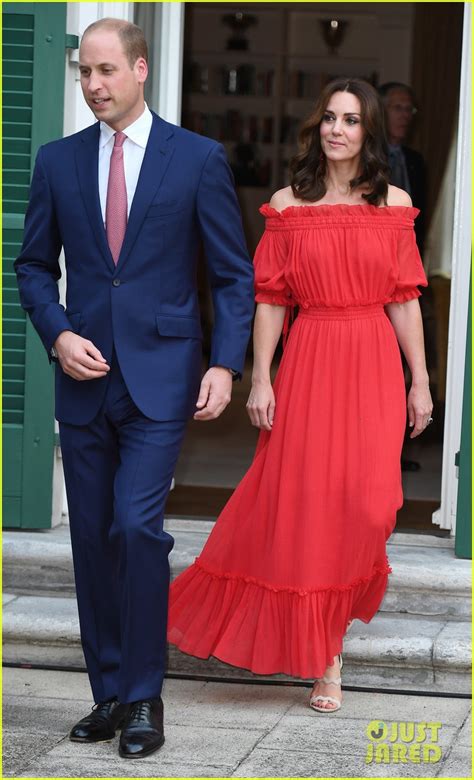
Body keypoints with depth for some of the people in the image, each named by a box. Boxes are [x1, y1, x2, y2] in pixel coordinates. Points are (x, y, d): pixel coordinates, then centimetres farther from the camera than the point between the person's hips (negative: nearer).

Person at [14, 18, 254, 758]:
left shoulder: (199, 158, -2)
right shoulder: (58, 161, 6)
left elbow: (233, 273, 1)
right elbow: (34, 266, 13)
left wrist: (225, 364, -10)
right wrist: (58, 334, -4)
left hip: (161, 376, -4)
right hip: (85, 377, 4)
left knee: (136, 525, -15)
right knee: (93, 539, 7)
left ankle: (144, 695, -3)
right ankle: (110, 691, 18)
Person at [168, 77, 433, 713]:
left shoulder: (394, 203, 5)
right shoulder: (288, 205, 4)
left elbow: (405, 301, 6)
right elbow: (271, 299, 3)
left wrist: (420, 381, 5)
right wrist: (260, 380, -3)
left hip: (375, 365, 0)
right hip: (309, 363, 0)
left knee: (365, 500, -11)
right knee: (305, 503, 0)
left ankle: (327, 631, 10)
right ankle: (325, 658, 13)